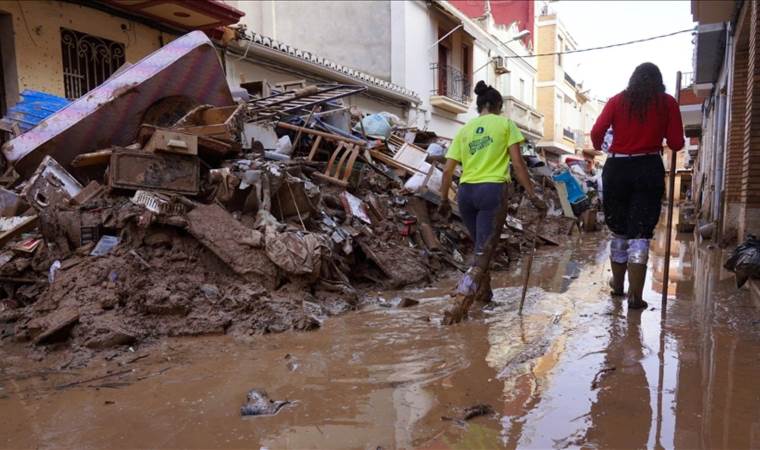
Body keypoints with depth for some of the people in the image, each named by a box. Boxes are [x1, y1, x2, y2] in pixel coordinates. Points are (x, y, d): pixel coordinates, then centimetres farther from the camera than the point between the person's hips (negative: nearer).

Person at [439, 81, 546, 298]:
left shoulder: (464, 129, 14)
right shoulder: (505, 123, 5)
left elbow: (447, 170, 9)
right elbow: (517, 164, -3)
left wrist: (444, 200, 18)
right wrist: (532, 195, 0)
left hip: (466, 191, 4)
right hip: (492, 190, -4)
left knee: (481, 245, 19)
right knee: (485, 247, -6)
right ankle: (471, 279, -34)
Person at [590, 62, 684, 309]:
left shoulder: (617, 100, 6)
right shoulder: (667, 102, 5)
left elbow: (596, 132, -5)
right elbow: (676, 143, 2)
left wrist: (599, 148, 16)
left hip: (616, 169, 2)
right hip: (649, 170, -1)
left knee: (618, 230, 15)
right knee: (640, 233, -1)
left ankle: (617, 283, 30)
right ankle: (635, 295, -4)